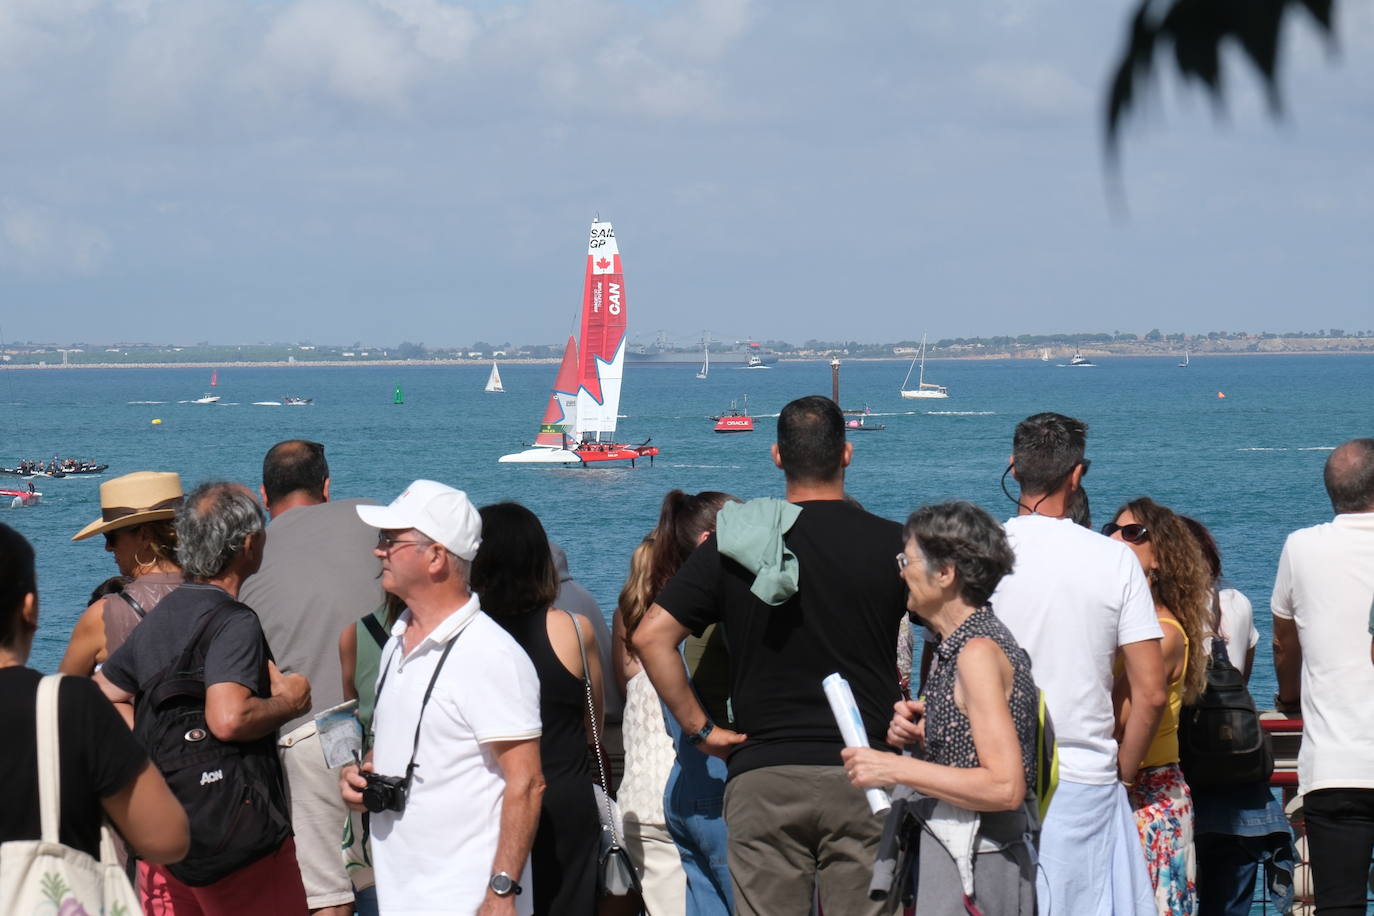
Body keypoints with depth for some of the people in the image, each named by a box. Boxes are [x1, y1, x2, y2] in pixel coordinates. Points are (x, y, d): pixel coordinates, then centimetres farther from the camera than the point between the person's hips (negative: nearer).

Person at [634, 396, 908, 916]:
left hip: (762, 776, 1)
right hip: (862, 775, -1)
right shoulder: (890, 544, -1)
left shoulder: (731, 546, 3)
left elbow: (651, 637, -2)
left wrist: (699, 727, 3)